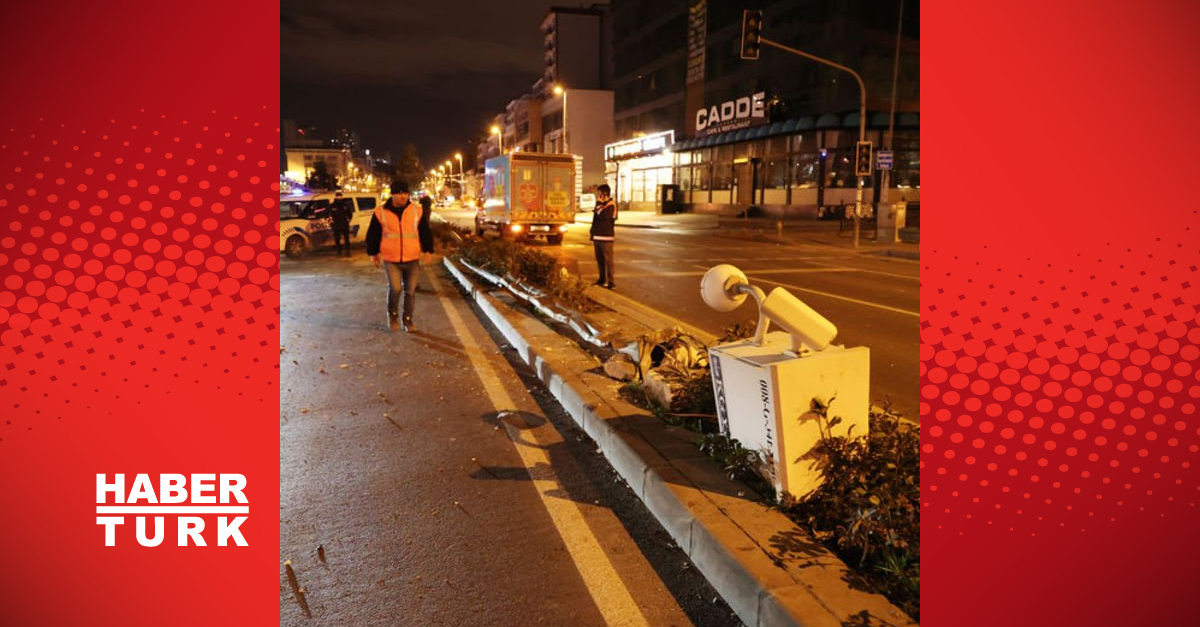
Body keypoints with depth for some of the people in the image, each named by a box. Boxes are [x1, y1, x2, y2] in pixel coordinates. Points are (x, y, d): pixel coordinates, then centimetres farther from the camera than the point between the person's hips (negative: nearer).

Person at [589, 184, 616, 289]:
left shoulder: (611, 205, -7)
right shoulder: (599, 204, 15)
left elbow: (603, 216, -25)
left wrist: (599, 204, -17)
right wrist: (592, 236, 18)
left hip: (606, 238, -7)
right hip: (597, 237, 7)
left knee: (608, 260, -8)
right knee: (599, 260, 11)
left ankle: (611, 282, -7)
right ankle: (602, 279, 20)